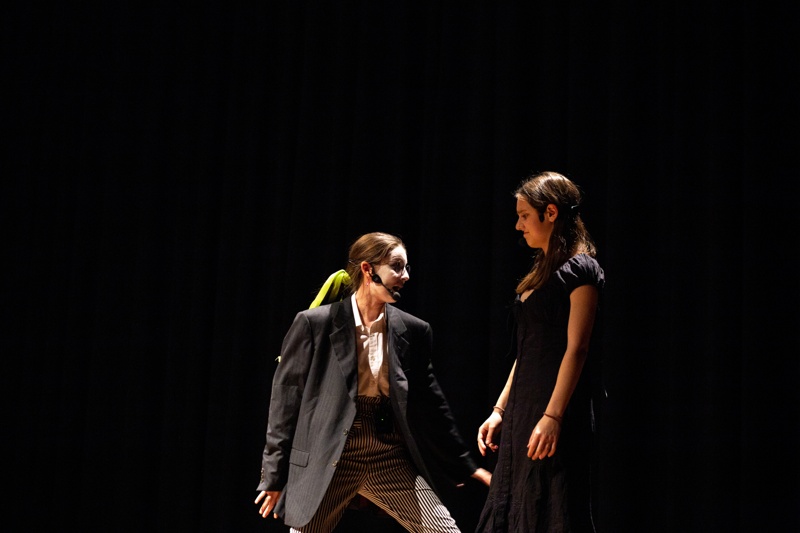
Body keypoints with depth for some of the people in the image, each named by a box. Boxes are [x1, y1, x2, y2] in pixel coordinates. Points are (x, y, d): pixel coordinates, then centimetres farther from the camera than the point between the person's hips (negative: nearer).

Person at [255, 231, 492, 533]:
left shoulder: (413, 330, 3)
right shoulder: (315, 324, -7)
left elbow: (430, 405, 11)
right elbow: (286, 398, -4)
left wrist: (466, 466, 13)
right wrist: (275, 475, -4)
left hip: (391, 459, 3)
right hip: (327, 459, -3)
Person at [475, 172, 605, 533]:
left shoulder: (580, 269, -8)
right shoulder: (541, 272, 17)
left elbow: (576, 348, -16)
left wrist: (553, 416, -22)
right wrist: (499, 411, 15)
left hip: (555, 410, -9)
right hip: (522, 409, 9)